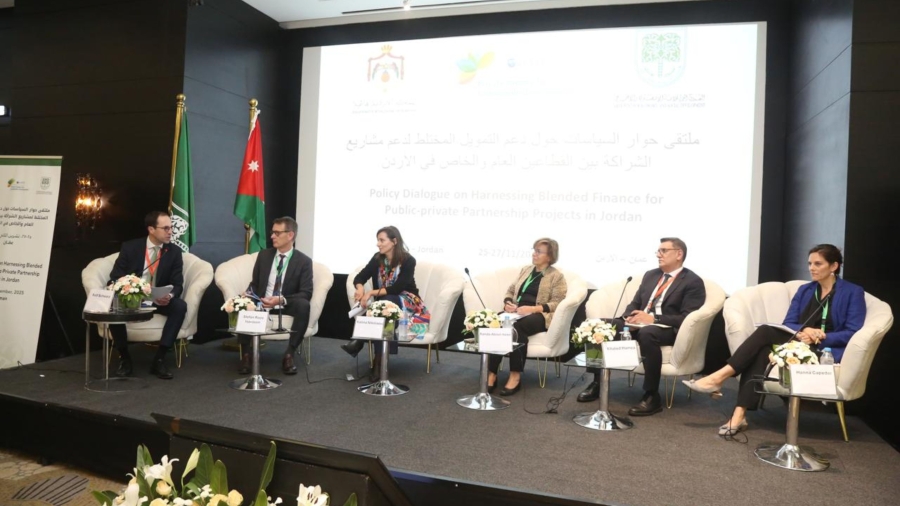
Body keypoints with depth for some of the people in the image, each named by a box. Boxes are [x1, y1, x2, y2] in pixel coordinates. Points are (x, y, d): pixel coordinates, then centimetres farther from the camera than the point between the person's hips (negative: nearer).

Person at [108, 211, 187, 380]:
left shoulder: (174, 253, -1)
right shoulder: (130, 247, -3)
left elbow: (178, 284, -5)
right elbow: (115, 277, -3)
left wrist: (169, 296, -29)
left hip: (160, 301, 1)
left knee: (180, 306, -29)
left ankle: (159, 359, -23)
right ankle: (124, 358, -11)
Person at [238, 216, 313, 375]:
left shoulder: (303, 261, -5)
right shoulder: (263, 255, 7)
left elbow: (306, 293, -12)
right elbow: (254, 284, 13)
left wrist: (282, 300, -28)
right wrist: (250, 295, -12)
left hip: (286, 307, -2)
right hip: (261, 304, 3)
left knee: (303, 305, -34)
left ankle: (289, 355, -24)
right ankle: (246, 355, -17)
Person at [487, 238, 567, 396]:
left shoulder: (557, 276, 4)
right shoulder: (525, 270, 23)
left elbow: (557, 303, -6)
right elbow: (510, 291, 23)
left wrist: (532, 308, -20)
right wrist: (508, 303, -1)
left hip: (539, 316, -5)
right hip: (516, 312, 5)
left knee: (518, 326, -38)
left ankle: (515, 375, -29)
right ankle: (491, 374, -30)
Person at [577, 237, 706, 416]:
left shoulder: (693, 282, -2)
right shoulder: (650, 275, 19)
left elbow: (687, 318, -13)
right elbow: (635, 304, 21)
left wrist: (653, 319, -21)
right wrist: (630, 317, -4)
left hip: (668, 330, -6)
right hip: (638, 324, 7)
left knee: (646, 333, -40)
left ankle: (652, 396, -29)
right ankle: (597, 382, -5)